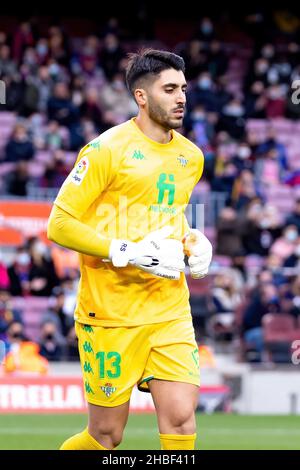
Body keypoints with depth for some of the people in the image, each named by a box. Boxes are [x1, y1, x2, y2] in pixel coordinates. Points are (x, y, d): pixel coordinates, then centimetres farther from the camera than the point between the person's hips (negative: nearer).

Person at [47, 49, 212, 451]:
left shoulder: (191, 156, 11)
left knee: (181, 418, -10)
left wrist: (193, 242, 6)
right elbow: (60, 224, -11)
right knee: (106, 436, 2)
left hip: (170, 309, 5)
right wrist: (128, 253, -19)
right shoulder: (107, 150, -10)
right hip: (111, 311, -5)